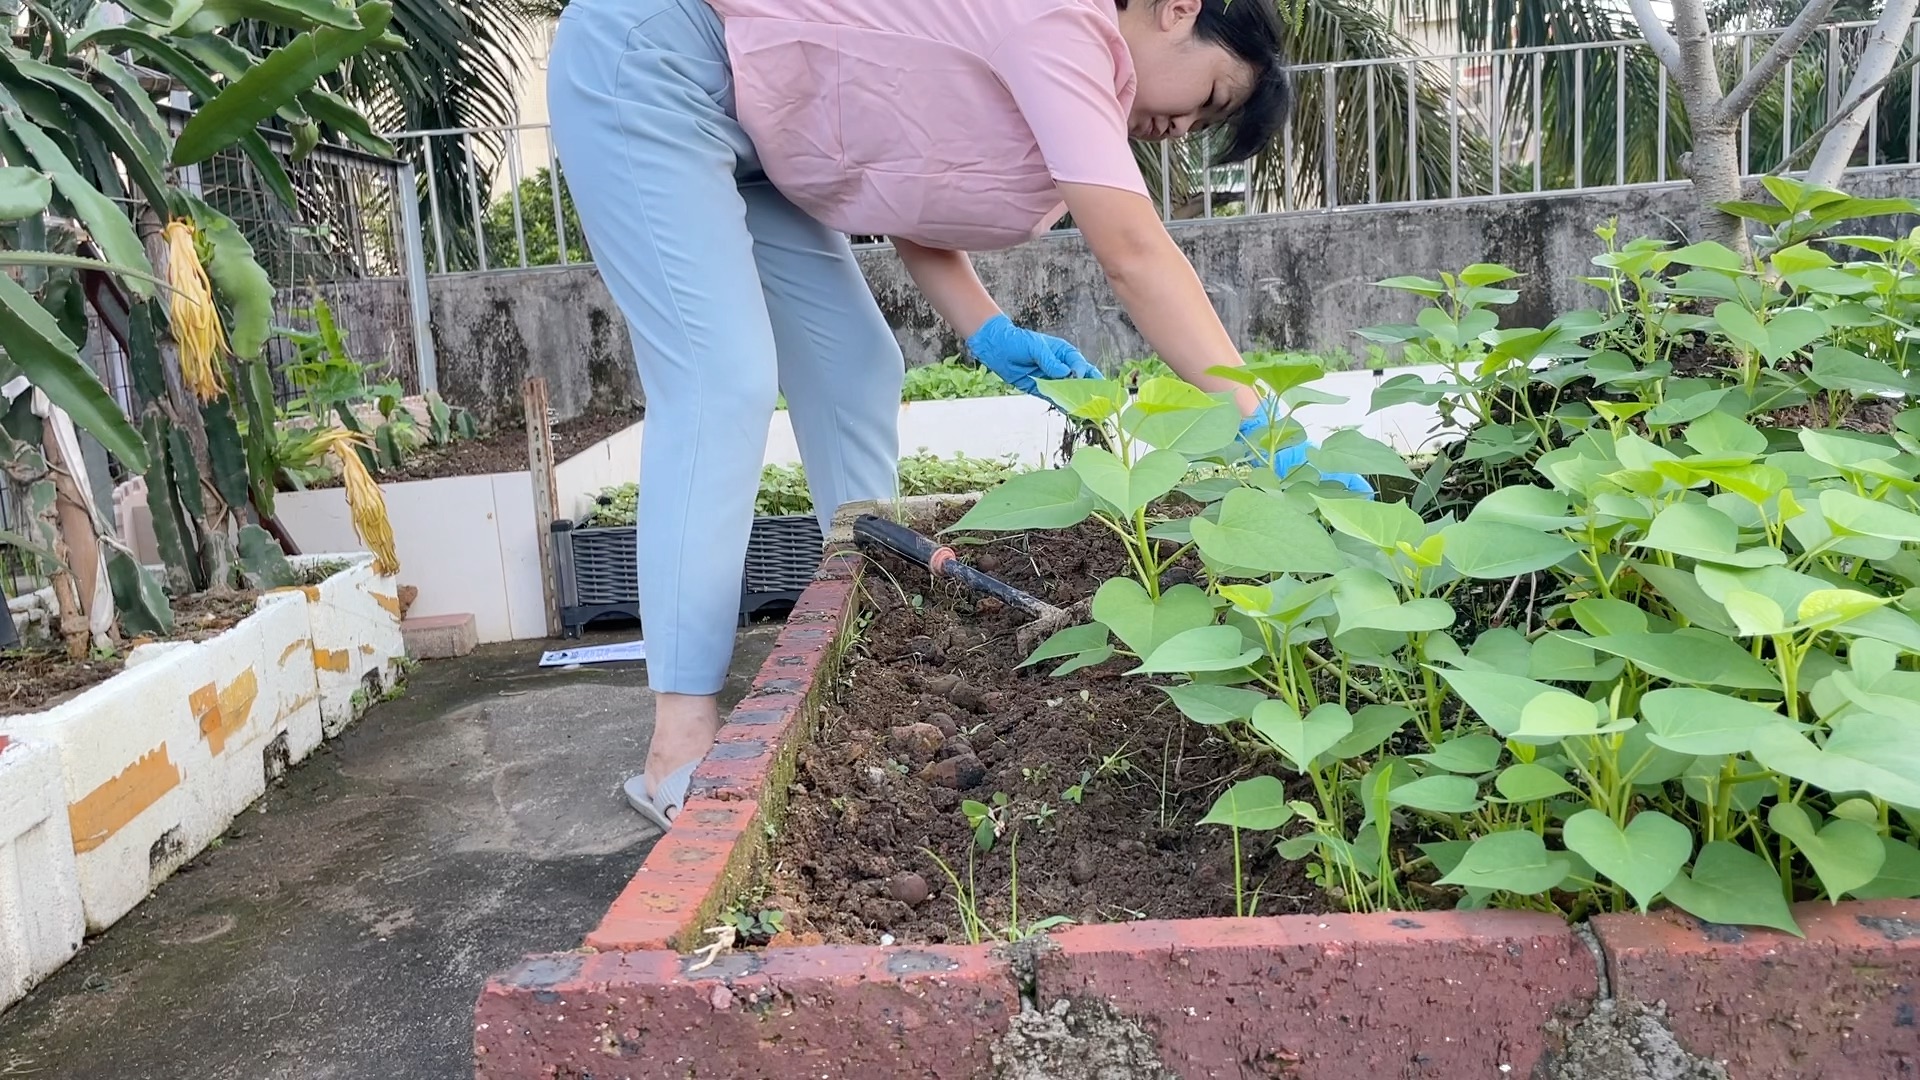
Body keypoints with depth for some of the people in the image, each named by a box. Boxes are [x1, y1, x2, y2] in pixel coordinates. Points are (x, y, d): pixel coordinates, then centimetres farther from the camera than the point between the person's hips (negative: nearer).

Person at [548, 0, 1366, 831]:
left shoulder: (1058, 72, 8)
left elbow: (909, 191, 7)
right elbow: (1135, 256, -29)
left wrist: (991, 336, -7)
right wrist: (1263, 432, -29)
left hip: (744, 123, 10)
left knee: (853, 371, 6)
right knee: (725, 380, -20)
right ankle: (681, 748, -18)